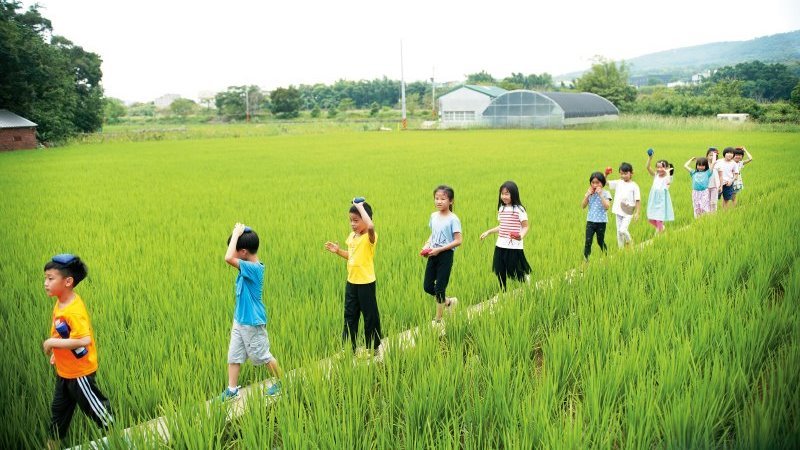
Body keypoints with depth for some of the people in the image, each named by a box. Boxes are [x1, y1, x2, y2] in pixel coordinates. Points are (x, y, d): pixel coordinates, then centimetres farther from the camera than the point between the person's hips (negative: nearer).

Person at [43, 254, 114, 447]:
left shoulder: (74, 311, -31)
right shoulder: (60, 302, -2)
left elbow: (84, 340, -40)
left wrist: (52, 343, -31)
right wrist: (56, 352, 11)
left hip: (79, 371, -9)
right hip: (64, 370, 9)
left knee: (93, 406, 9)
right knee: (58, 408, 23)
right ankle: (53, 443, 40)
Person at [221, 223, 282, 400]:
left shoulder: (253, 268, -27)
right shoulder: (250, 266, 0)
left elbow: (228, 258, -37)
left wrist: (236, 234, -28)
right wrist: (237, 234, -3)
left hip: (252, 323, -9)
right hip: (239, 320, 9)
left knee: (264, 356, 9)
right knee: (233, 356, 12)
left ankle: (280, 382, 27)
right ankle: (232, 390, 23)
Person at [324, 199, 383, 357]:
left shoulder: (370, 237, -17)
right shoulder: (352, 236, 7)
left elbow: (371, 226, -42)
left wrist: (360, 207, -32)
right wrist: (338, 251, 5)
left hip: (366, 283, -7)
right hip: (351, 282, 8)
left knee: (370, 316, 7)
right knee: (349, 316, 14)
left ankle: (374, 347, 23)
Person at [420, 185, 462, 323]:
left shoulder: (453, 219, -13)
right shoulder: (433, 216, 7)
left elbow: (458, 241, -15)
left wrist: (439, 249, -20)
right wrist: (426, 245, -2)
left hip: (445, 255, -6)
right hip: (433, 255, 6)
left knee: (439, 287, -1)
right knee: (427, 287, 6)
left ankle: (438, 319, 14)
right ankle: (449, 301, 30)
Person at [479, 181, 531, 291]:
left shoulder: (519, 209, -9)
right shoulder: (501, 208, 10)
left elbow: (525, 227, -9)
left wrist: (521, 236, -28)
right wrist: (488, 232, 19)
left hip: (514, 247, -6)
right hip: (500, 246, 6)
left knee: (515, 272, 0)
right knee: (500, 272, 8)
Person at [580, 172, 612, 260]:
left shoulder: (605, 193, -7)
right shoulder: (589, 193, 4)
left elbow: (607, 206, -21)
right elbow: (583, 206, -2)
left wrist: (600, 194, -23)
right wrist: (587, 195, -12)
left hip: (601, 222, -2)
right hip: (590, 221, 3)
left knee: (600, 241, 10)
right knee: (588, 241, -5)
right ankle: (585, 258, -1)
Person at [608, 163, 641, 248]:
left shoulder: (634, 186, -7)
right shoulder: (618, 183, 4)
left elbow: (638, 200, -7)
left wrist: (637, 213, -11)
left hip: (628, 213, -5)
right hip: (619, 212, 5)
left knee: (623, 230, -15)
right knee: (619, 231, 10)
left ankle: (629, 241, 15)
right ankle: (621, 248, 22)